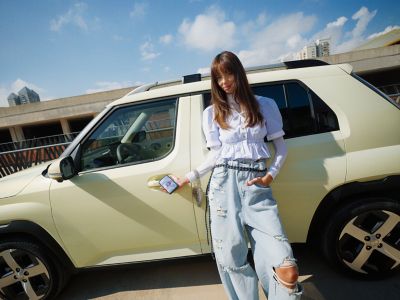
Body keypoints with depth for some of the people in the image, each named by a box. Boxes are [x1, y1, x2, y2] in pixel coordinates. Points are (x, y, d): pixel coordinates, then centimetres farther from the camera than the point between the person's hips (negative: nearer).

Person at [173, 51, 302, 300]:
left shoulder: (265, 105, 13)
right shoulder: (212, 113, 14)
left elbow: (281, 147, 12)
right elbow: (216, 154, 12)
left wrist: (270, 175, -2)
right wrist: (190, 177, 4)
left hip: (256, 183, 0)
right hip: (224, 182, 1)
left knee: (287, 269, -11)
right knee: (232, 259, 1)